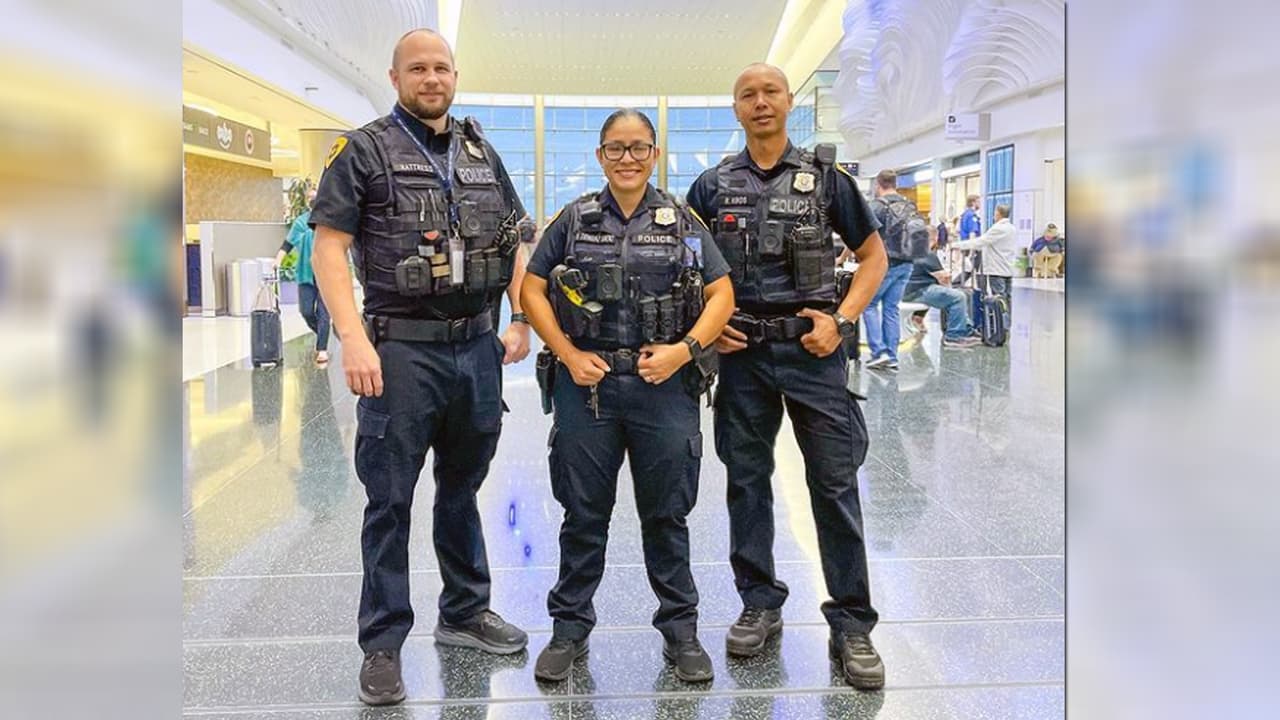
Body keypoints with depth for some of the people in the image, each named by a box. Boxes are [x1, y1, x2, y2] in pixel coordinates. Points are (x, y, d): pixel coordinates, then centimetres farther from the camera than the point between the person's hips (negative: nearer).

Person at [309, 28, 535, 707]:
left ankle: (465, 612, 32)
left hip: (478, 346, 5)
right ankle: (382, 645, 13)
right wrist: (354, 339, -18)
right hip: (403, 349, -4)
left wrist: (521, 323, 6)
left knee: (462, 487, 17)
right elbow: (328, 247, -8)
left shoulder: (482, 153, 12)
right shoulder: (364, 150, -2)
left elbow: (515, 241, 17)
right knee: (390, 500, 2)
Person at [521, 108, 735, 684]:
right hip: (586, 384, 0)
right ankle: (569, 629, 24)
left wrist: (684, 350, -12)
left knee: (667, 513, 9)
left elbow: (722, 295, 2)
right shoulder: (573, 220, 4)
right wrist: (570, 355, -7)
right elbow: (532, 290, 5)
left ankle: (680, 629, 24)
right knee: (583, 513, 10)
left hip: (665, 384, 0)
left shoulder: (683, 221, 4)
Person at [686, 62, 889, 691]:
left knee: (835, 483, -2)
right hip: (741, 351, 2)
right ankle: (760, 605, 24)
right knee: (746, 479, 9)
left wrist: (841, 319, -5)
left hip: (812, 349, -2)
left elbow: (873, 255, 8)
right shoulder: (712, 185, 7)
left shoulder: (825, 178, 4)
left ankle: (851, 624, 8)